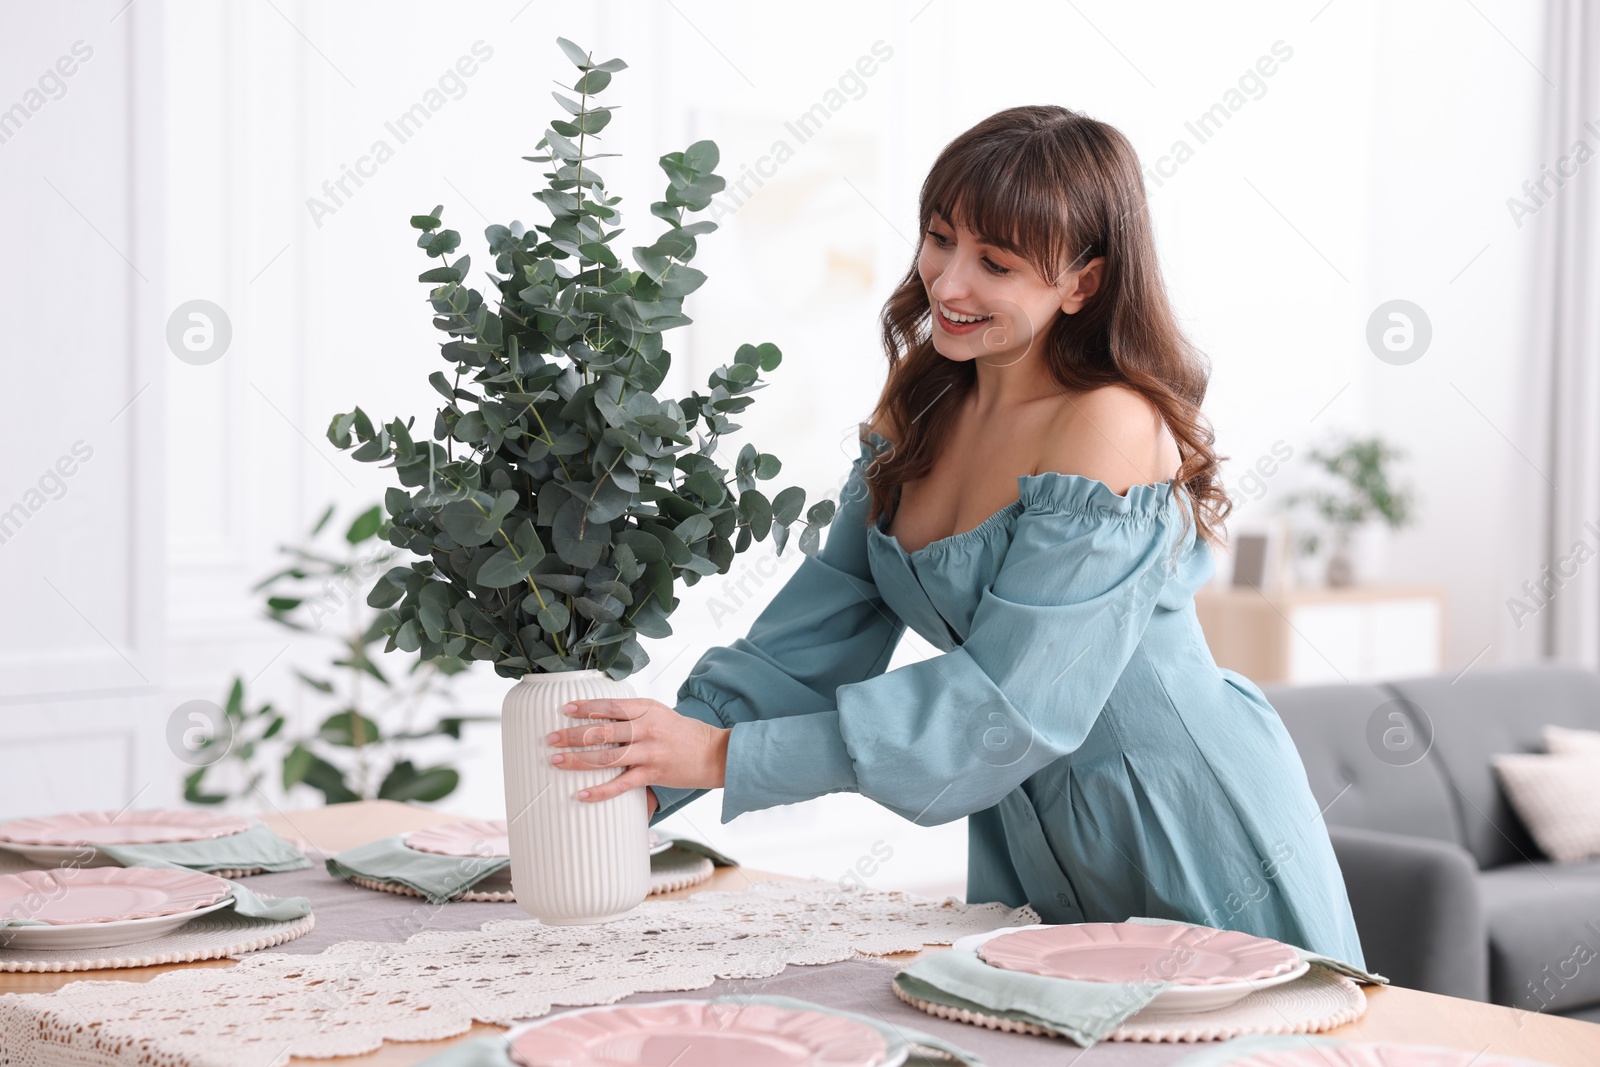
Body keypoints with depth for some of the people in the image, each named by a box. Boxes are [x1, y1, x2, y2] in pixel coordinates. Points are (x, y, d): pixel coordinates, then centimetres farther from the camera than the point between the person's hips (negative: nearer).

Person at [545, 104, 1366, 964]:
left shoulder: (1111, 426, -22)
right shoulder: (920, 410, 1)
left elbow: (1008, 699, -27)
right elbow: (814, 635, 0)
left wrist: (724, 756, -29)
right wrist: (653, 771, -14)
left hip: (1193, 842, -6)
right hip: (1027, 851, 6)